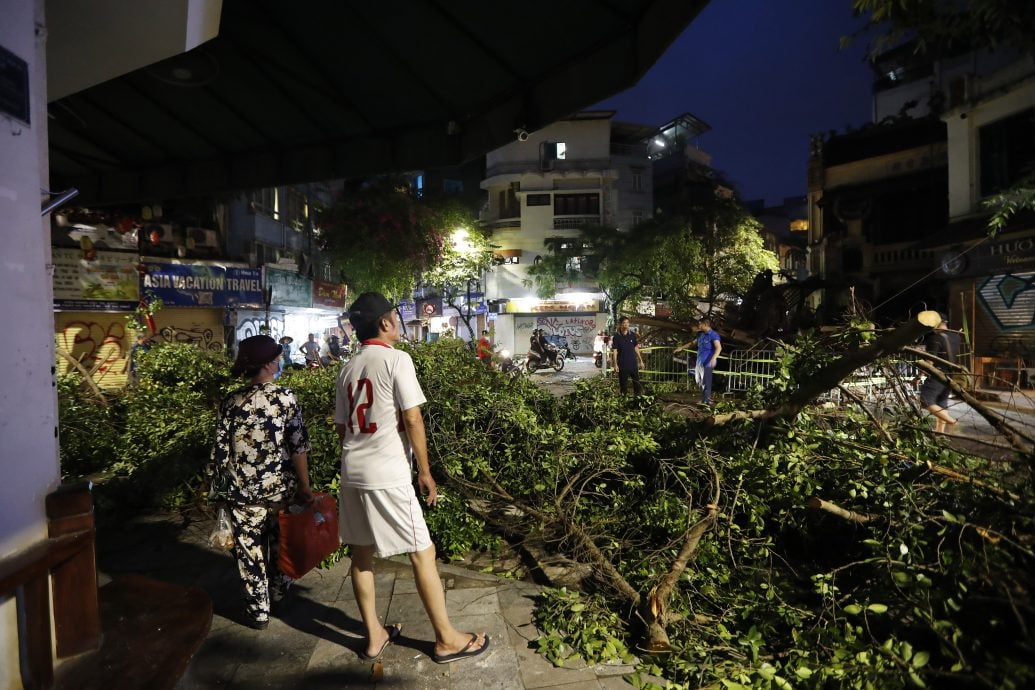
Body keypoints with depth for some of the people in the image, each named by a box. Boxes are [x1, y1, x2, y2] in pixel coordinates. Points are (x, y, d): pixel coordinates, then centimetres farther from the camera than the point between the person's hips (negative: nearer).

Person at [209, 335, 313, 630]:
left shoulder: (231, 401, -5)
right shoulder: (286, 397, -12)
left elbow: (221, 450, -1)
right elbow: (299, 446, -13)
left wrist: (223, 485, 14)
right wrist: (304, 485, -3)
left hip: (243, 491, 1)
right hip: (280, 487, 0)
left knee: (250, 549, 14)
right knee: (279, 541, 23)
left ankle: (258, 611, 26)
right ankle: (278, 590, 43)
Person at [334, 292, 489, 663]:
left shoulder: (348, 369, 10)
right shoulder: (396, 359, -10)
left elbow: (341, 425, 14)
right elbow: (412, 419, -14)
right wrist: (425, 471, -7)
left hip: (352, 473, 8)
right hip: (388, 475, -7)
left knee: (361, 553, 17)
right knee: (423, 552, 5)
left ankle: (374, 635, 33)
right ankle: (447, 639, 18)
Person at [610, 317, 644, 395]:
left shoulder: (632, 335, 5)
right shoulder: (616, 337, -4)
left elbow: (636, 348, 12)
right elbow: (614, 351, -4)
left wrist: (640, 361, 12)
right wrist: (615, 363, -12)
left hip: (633, 363, 3)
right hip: (622, 365, -3)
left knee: (637, 382, 5)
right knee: (623, 383, 5)